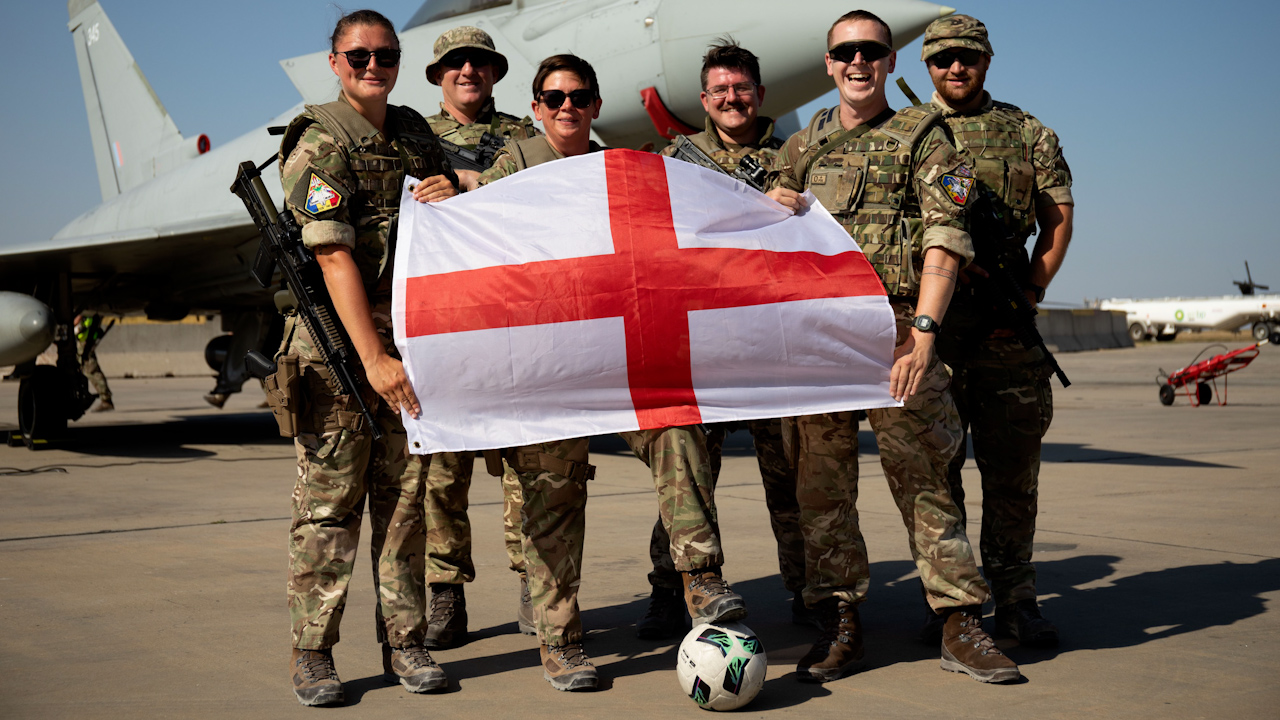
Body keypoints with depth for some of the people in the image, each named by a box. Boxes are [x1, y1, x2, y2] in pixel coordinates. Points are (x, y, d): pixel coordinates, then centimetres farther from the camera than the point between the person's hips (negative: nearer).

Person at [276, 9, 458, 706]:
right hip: (336, 339, -6)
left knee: (405, 494, 8)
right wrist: (373, 359, -23)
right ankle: (312, 654, 6)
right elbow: (335, 257, -16)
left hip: (409, 334, 6)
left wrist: (451, 198, -2)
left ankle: (404, 642, 16)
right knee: (329, 499, -2)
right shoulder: (320, 141, -6)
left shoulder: (415, 132, 14)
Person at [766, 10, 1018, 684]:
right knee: (821, 482, 4)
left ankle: (961, 625, 3)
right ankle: (841, 622, 14)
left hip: (897, 330, -3)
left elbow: (944, 240, -4)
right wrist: (774, 215, 0)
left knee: (922, 477, -4)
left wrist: (922, 331, -16)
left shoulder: (921, 136, 8)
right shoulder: (799, 147, 19)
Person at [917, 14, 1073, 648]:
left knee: (1013, 465, 3)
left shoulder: (1030, 135, 14)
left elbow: (1058, 217, 13)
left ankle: (1014, 600, 12)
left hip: (1007, 324, 1)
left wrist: (1030, 291, 1)